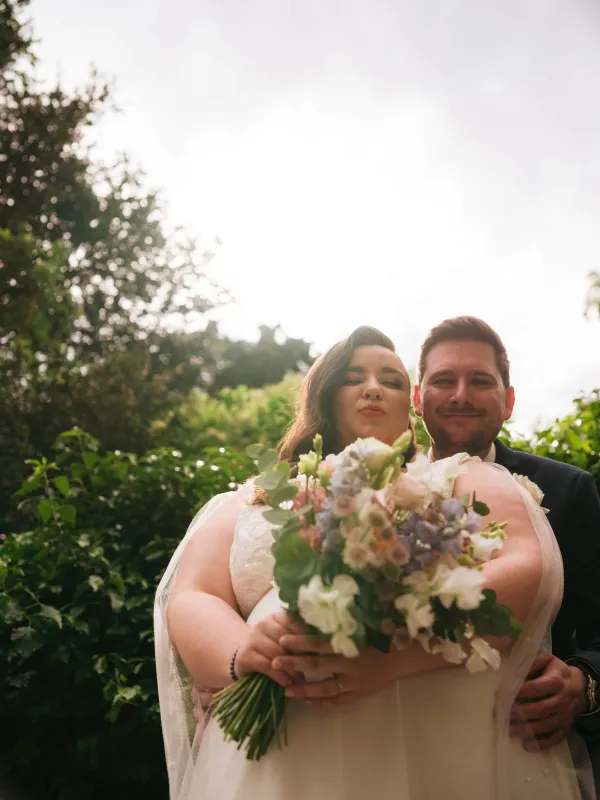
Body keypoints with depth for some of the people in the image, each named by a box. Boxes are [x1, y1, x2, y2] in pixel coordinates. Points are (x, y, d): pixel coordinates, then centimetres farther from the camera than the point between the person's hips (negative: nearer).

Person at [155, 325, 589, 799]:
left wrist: (394, 653, -23)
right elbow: (190, 603, 3)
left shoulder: (460, 479, 8)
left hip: (448, 761, 0)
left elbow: (532, 573, -9)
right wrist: (242, 655, -20)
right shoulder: (253, 502, 13)